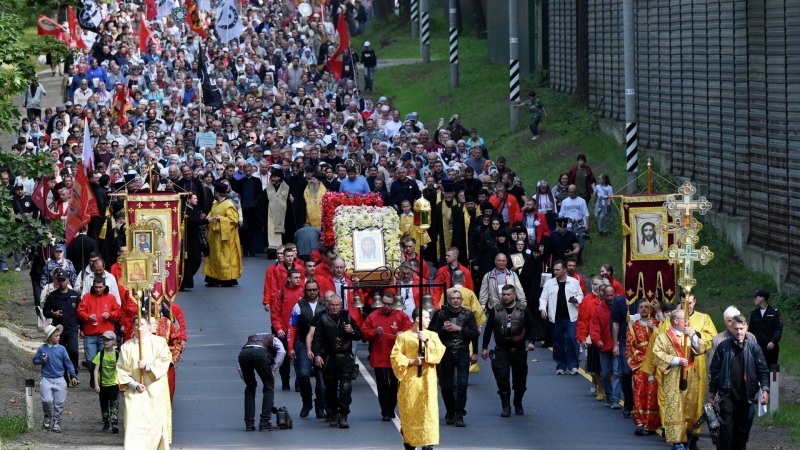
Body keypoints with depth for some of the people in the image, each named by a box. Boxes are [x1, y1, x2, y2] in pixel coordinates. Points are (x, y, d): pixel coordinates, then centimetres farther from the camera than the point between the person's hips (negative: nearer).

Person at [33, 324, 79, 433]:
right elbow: (35, 360, 8)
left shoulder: (61, 349, 2)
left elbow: (68, 363, 6)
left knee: (59, 402, 3)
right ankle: (47, 416, 14)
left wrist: (73, 376, 2)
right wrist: (42, 361, -13)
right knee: (47, 400, -14)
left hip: (60, 379, 2)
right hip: (46, 379, -2)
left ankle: (56, 421, 18)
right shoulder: (42, 349, -1)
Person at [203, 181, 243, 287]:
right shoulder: (215, 205, 14)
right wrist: (208, 219, -5)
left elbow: (234, 220, -17)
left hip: (225, 237, -9)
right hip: (215, 236, 9)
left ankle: (228, 279, 1)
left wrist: (220, 219, -24)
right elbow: (210, 216, 18)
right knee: (214, 257, 10)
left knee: (225, 258, -5)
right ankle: (215, 279, 14)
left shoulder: (229, 205, -13)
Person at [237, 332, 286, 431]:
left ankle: (249, 424, 21)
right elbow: (281, 352, 9)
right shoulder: (273, 339, 34)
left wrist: (245, 379, 29)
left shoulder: (251, 338, 43)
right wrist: (273, 370, 8)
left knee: (250, 388, 23)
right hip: (260, 352, -4)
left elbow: (239, 366, 33)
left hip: (243, 353, 4)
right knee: (269, 387, 15)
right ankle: (264, 423, 10)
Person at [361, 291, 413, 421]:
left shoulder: (401, 316, 1)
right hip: (379, 358, -1)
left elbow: (410, 329, -6)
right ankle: (385, 412, 0)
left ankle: (391, 409, 22)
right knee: (382, 386, -3)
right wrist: (374, 332, -18)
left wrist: (402, 333, -26)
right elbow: (364, 333, 1)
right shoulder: (373, 316, 2)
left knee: (395, 385, 9)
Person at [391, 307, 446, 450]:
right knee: (409, 412, 1)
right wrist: (411, 361, -14)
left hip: (427, 380, 1)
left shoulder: (432, 335, 8)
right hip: (409, 380, -1)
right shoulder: (403, 337, 2)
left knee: (428, 411, -6)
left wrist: (426, 341, -15)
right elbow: (396, 356, -3)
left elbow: (440, 352, -5)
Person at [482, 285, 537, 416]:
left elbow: (531, 327, 2)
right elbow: (488, 330, 6)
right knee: (502, 378, -12)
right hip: (501, 350, 0)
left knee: (520, 378, 10)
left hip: (519, 350, 0)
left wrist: (531, 342, -15)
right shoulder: (495, 310, 1)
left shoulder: (523, 310, -1)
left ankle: (518, 404, 30)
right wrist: (485, 348, 3)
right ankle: (506, 407, -7)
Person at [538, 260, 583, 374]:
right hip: (556, 318, 2)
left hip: (570, 317, -2)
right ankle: (560, 366, 15)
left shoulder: (574, 282, 6)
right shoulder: (549, 283, 7)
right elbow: (543, 298, 4)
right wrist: (543, 308, -13)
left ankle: (573, 365, -4)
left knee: (571, 339, -12)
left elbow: (580, 295, 11)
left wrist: (576, 300, -11)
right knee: (558, 342, 6)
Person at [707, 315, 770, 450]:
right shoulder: (723, 347, -1)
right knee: (726, 429, -9)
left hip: (745, 396, 2)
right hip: (727, 395, -2)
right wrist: (711, 394, 2)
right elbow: (714, 371, 2)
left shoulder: (754, 348, 1)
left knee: (742, 429, 10)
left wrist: (765, 389, -15)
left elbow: (763, 371, 0)